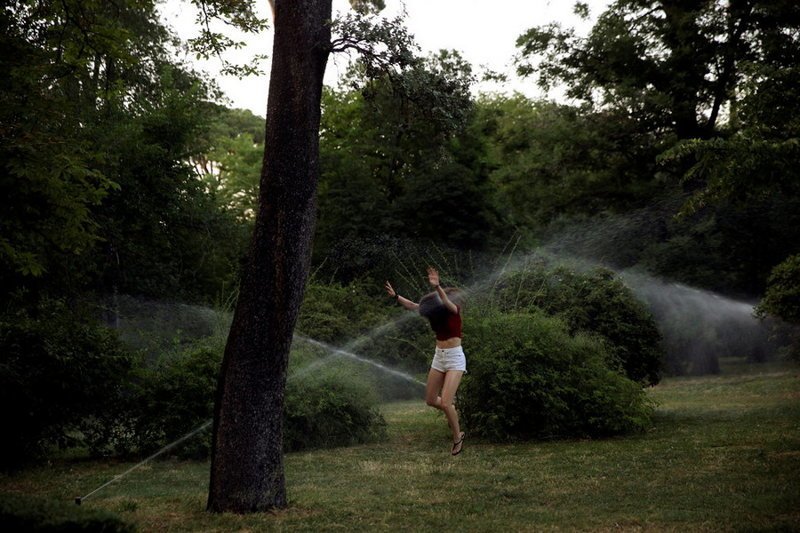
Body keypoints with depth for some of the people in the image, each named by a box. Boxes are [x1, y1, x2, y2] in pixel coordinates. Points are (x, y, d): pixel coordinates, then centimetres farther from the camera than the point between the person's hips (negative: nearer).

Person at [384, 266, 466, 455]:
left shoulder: (454, 311, -16)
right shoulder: (436, 312, 1)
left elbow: (447, 302, -38)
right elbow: (412, 306, 4)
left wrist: (437, 287, -56)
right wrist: (396, 296, -9)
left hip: (455, 358, -7)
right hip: (439, 357, 7)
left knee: (445, 402, -15)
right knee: (430, 400, 11)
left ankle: (457, 438, 6)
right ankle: (452, 412, 41)